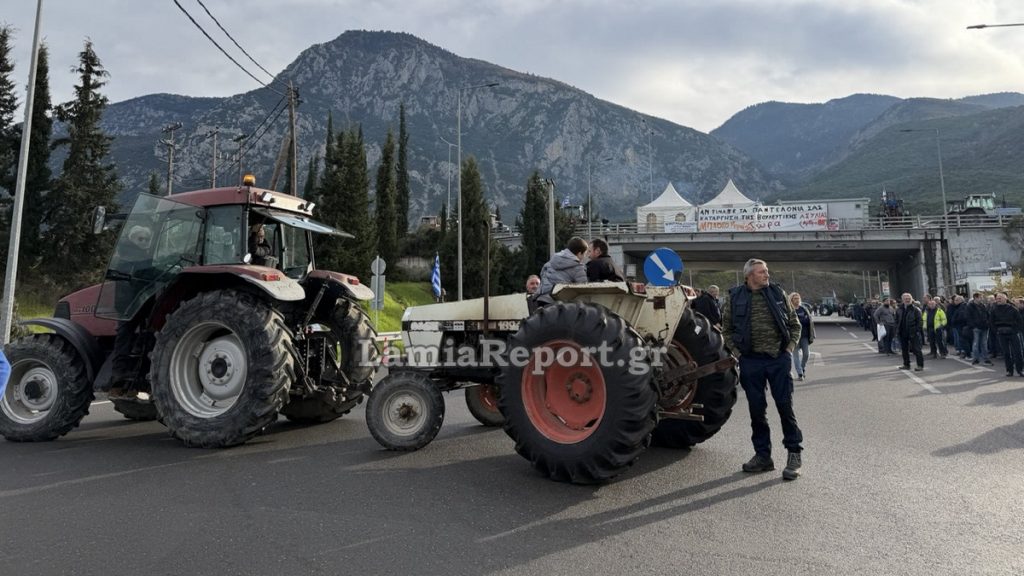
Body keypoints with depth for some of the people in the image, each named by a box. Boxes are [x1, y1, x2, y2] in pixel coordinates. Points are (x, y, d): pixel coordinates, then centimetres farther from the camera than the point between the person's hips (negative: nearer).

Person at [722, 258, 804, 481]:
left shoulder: (778, 293, 5)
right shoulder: (736, 298, 2)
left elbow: (795, 324, 11)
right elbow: (726, 329, 9)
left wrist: (789, 349, 1)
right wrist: (737, 352, 0)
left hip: (779, 359, 0)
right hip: (751, 361, 1)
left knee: (785, 406, -1)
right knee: (756, 409, 8)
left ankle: (794, 454, 14)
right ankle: (762, 455, 21)